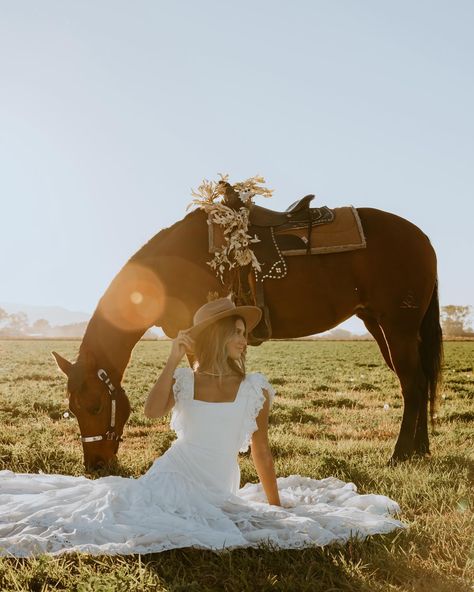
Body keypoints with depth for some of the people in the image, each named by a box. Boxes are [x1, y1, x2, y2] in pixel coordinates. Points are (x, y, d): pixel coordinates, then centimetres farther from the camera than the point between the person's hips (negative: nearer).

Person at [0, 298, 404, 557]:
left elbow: (261, 451, 2)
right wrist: (173, 359, -23)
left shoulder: (255, 388, -5)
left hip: (217, 493, 0)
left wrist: (277, 506, 4)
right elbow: (153, 412, -22)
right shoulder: (184, 380, -3)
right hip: (172, 477, 0)